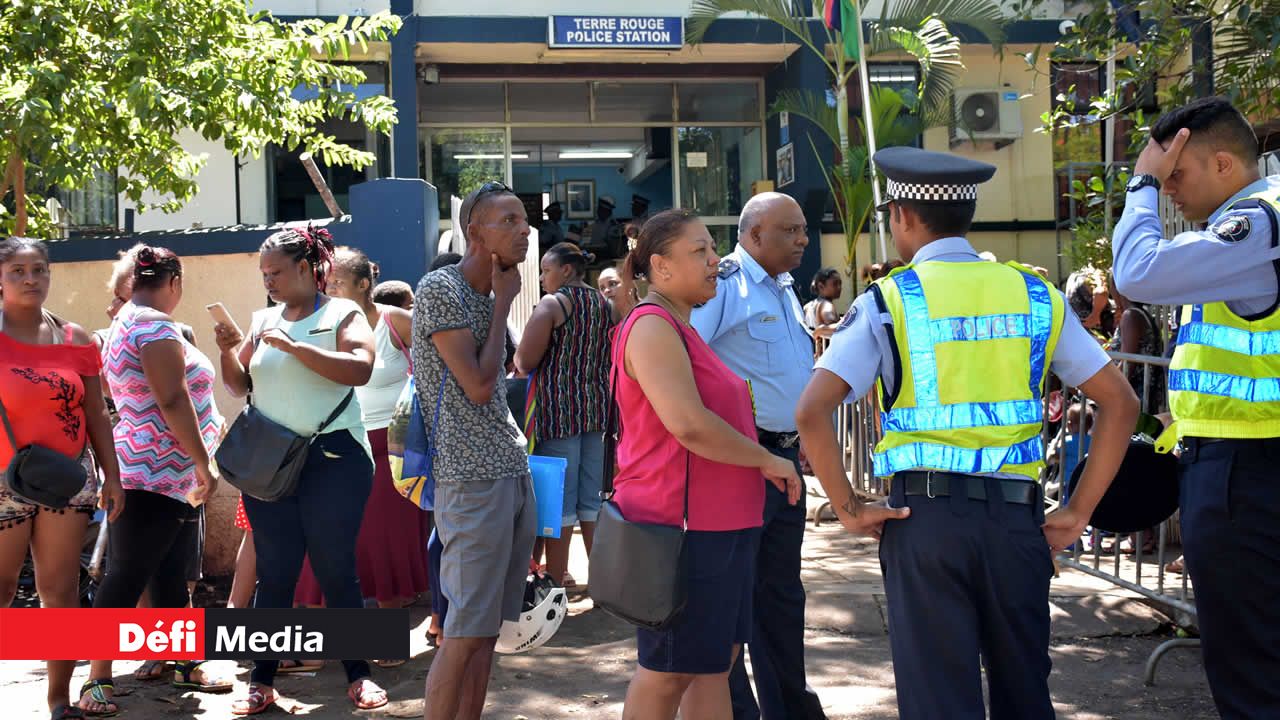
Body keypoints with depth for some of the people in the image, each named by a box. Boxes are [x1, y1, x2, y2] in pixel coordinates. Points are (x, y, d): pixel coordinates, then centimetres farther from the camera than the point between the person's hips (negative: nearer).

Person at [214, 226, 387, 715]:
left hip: (333, 459, -4)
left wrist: (294, 346, -22)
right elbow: (240, 387, 16)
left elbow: (360, 369, -19)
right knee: (274, 573, 7)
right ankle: (262, 682, 14)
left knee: (336, 570, 2)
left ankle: (358, 675, 13)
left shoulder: (343, 314, -2)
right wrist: (228, 353, -3)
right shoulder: (263, 320, 12)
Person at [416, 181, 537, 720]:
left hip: (514, 474, 8)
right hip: (473, 479, -8)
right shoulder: (440, 290, -8)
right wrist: (503, 303, -5)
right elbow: (479, 386, -14)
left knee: (486, 632, 10)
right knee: (464, 634, -7)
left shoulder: (491, 295, 17)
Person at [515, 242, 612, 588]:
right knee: (593, 500, 12)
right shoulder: (605, 304, 10)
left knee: (560, 502, 1)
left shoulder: (551, 304, -10)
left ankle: (557, 577, 7)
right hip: (598, 409, 6)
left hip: (558, 408, -6)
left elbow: (524, 362, -14)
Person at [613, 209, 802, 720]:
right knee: (667, 669, 0)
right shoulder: (653, 327, -15)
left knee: (716, 659, 13)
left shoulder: (681, 329, 17)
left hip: (717, 522, 10)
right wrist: (767, 461, -14)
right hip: (682, 523, -10)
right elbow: (689, 426, -26)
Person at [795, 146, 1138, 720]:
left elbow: (812, 412, -13)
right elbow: (1120, 403, 7)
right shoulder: (1035, 294, 7)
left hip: (924, 515, -3)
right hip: (1018, 516, 3)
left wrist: (847, 509, -3)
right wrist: (1079, 511, 9)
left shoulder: (888, 301, -2)